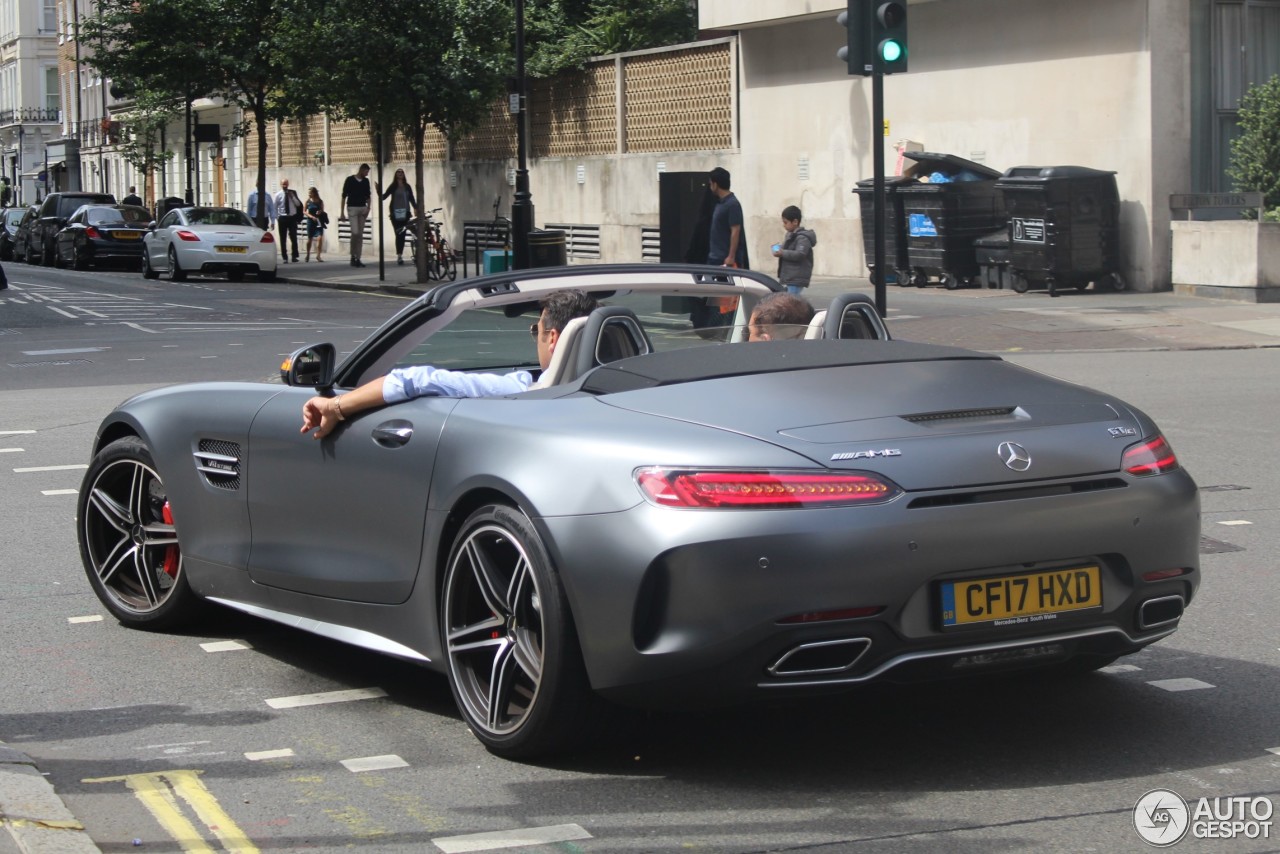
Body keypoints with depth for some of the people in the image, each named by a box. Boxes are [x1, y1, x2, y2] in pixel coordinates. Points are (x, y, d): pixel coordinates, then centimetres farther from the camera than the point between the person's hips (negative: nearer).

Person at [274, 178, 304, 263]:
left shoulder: (292, 193, 4)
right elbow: (276, 208, 5)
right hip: (282, 218, 0)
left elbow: (298, 204, 1)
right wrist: (277, 217, -3)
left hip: (292, 218, 0)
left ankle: (295, 257, 5)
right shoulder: (278, 195, 1)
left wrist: (292, 196, -10)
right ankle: (285, 258, 7)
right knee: (283, 239, 2)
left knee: (294, 238, -3)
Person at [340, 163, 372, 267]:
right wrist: (342, 212, -5)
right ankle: (353, 256, -2)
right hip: (352, 208, -5)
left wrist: (368, 208, -1)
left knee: (360, 235, 3)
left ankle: (357, 258, 5)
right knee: (355, 232, -15)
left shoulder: (366, 181, 10)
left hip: (363, 209, 5)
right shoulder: (350, 180, -4)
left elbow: (368, 196, 15)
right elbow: (344, 196, -2)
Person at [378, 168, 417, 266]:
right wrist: (379, 191, -18)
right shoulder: (393, 187, 3)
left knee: (402, 235, 2)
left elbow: (411, 199, 15)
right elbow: (384, 197, -2)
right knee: (398, 235, -8)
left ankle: (400, 256, 8)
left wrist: (416, 208, 5)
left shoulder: (407, 187, 11)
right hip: (395, 214, -3)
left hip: (405, 214, 3)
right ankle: (399, 256, -9)